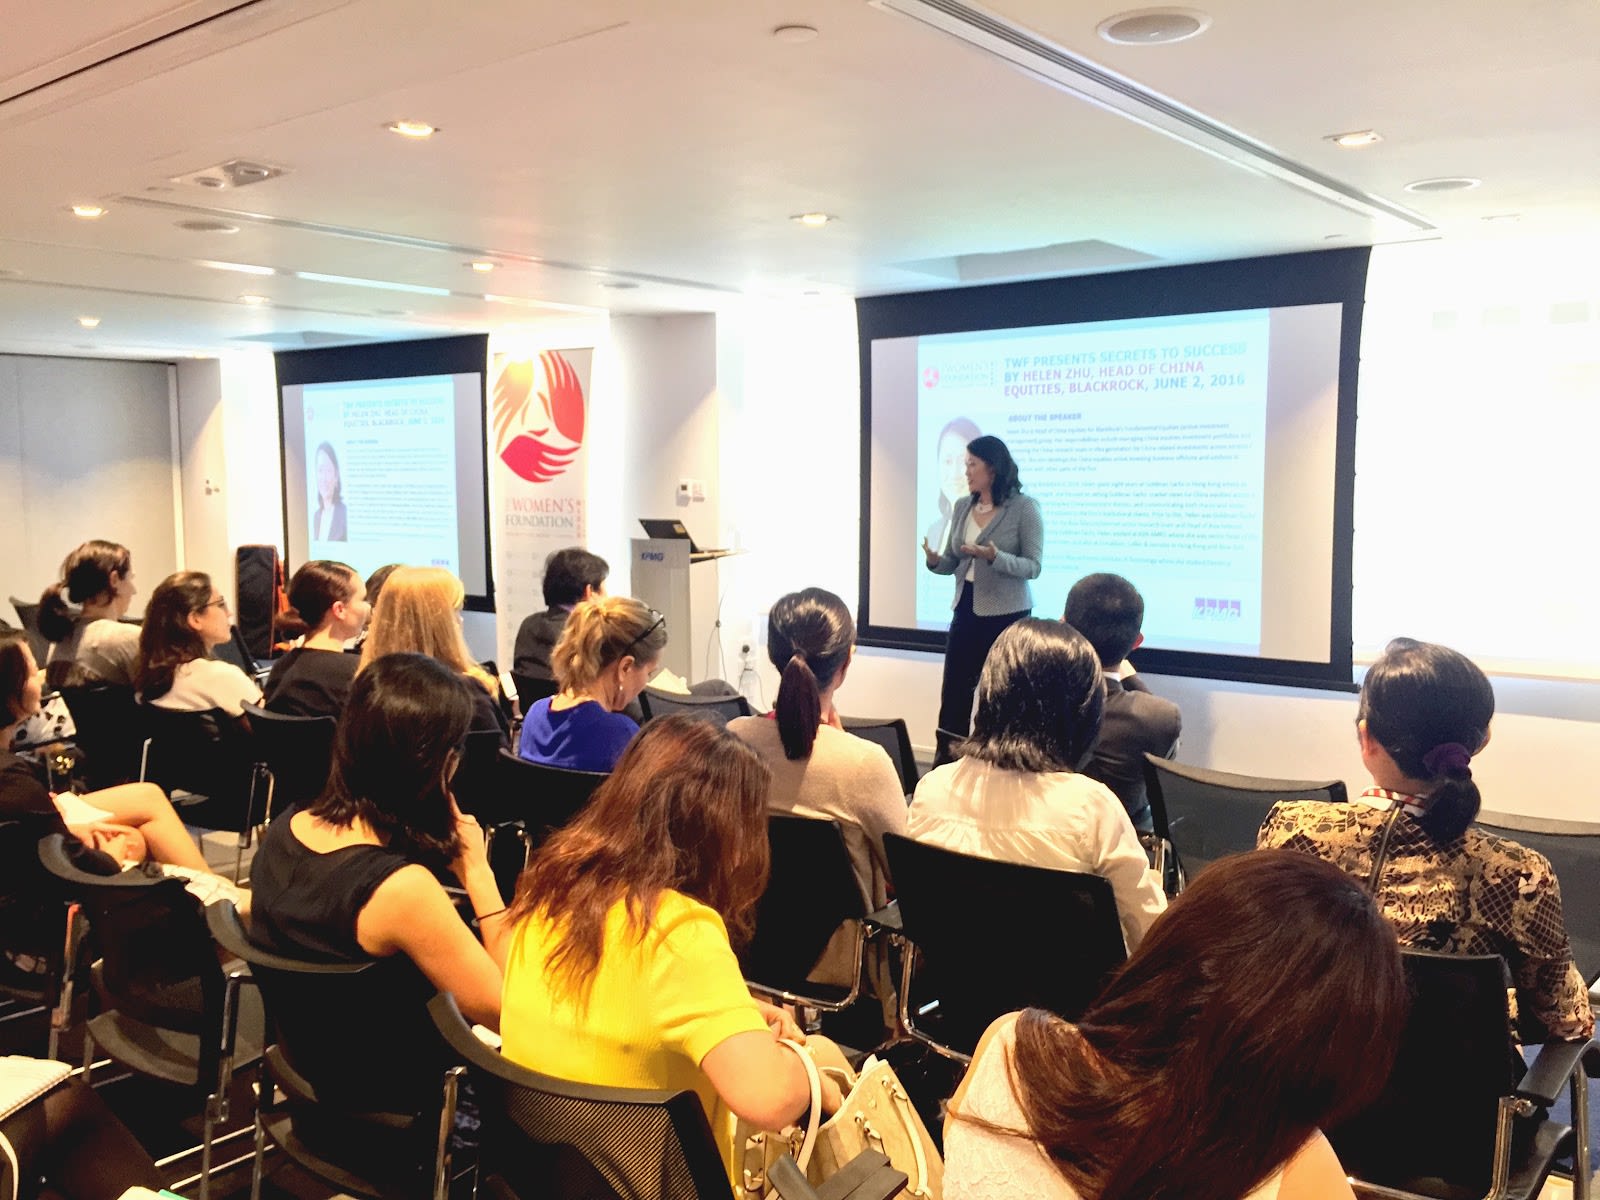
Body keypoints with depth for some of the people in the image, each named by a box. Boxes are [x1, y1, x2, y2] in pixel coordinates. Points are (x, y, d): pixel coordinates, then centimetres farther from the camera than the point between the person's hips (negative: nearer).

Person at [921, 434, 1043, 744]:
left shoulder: (1024, 508, -9)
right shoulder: (962, 507, 8)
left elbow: (1033, 567, -12)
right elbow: (953, 562, 12)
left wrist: (995, 557, -29)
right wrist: (935, 560, -11)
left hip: (1007, 613, -5)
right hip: (966, 609, 6)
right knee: (953, 695, 6)